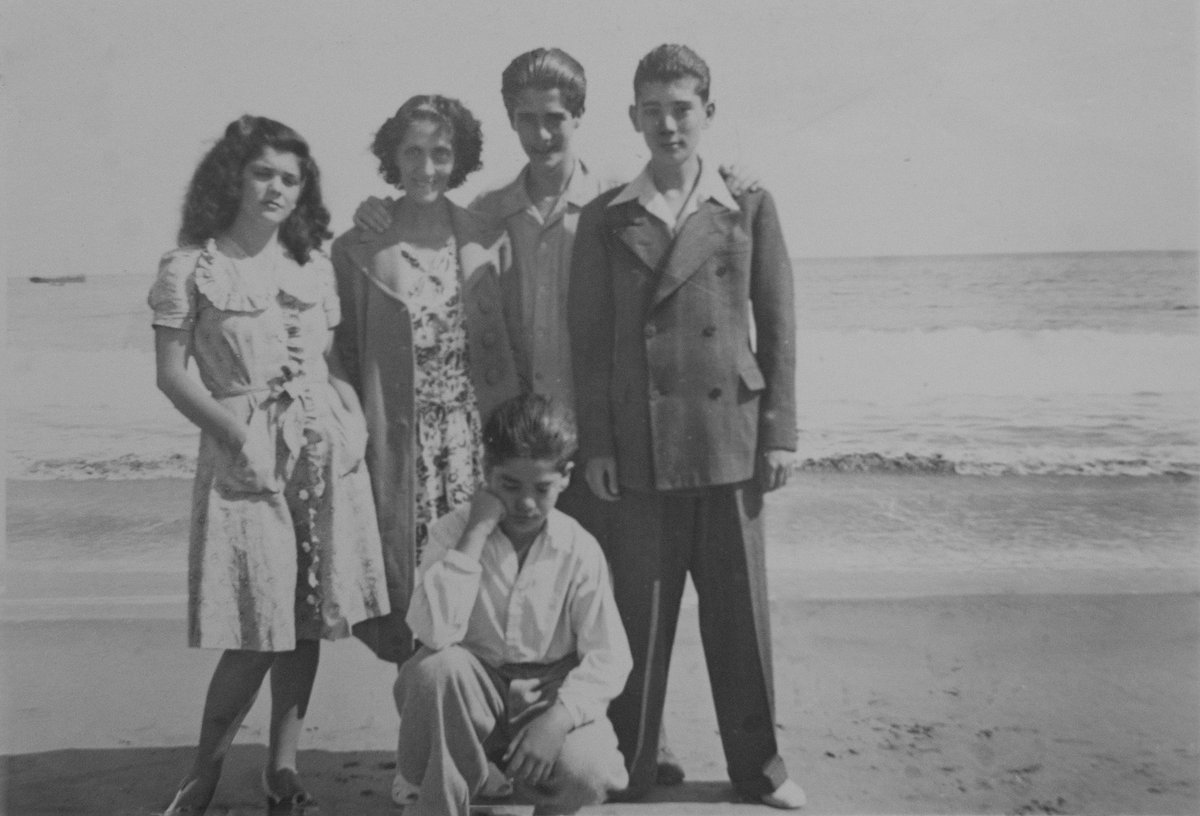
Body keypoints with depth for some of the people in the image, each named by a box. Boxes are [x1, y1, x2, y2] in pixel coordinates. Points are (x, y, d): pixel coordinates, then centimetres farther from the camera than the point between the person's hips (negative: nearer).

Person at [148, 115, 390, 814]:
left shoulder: (314, 266, 11)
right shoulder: (190, 267, 0)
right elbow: (172, 374, -2)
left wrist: (351, 412, -1)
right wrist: (237, 434, -12)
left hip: (325, 447, 4)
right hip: (245, 451, -4)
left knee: (310, 619, 6)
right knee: (258, 631, -5)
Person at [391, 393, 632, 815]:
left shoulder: (579, 550, -10)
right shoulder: (451, 532, -11)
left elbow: (609, 656, -10)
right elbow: (433, 632, -26)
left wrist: (558, 717, -25)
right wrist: (474, 536, -27)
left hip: (550, 694, 1)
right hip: (471, 692, 0)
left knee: (586, 773, -30)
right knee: (436, 667, -34)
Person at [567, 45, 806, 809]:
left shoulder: (750, 208, 6)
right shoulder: (606, 219, 5)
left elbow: (778, 327, 4)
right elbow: (590, 339, 3)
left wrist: (781, 432, -1)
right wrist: (597, 443, -1)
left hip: (732, 441, 1)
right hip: (642, 446, 0)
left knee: (740, 609, 9)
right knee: (641, 612, 7)